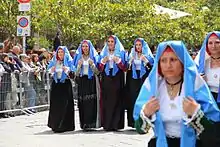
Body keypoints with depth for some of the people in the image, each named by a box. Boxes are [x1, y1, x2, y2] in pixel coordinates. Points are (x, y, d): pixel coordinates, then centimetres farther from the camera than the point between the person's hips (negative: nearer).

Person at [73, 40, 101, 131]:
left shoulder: (94, 57, 7)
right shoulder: (78, 58, 12)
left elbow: (97, 72, 1)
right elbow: (76, 74, 8)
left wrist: (92, 64, -14)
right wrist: (79, 65, -8)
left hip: (92, 82, -2)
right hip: (82, 82, 2)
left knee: (91, 102, -9)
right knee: (82, 103, -3)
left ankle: (90, 124, -5)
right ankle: (84, 124, 2)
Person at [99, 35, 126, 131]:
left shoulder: (121, 53, 7)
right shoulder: (103, 54, 15)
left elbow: (124, 68, 0)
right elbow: (100, 69, 11)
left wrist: (118, 61, -15)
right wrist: (103, 62, -7)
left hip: (117, 81, -2)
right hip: (106, 81, 2)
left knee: (117, 102, -5)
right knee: (106, 103, -3)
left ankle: (116, 125, -2)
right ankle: (107, 125, 0)